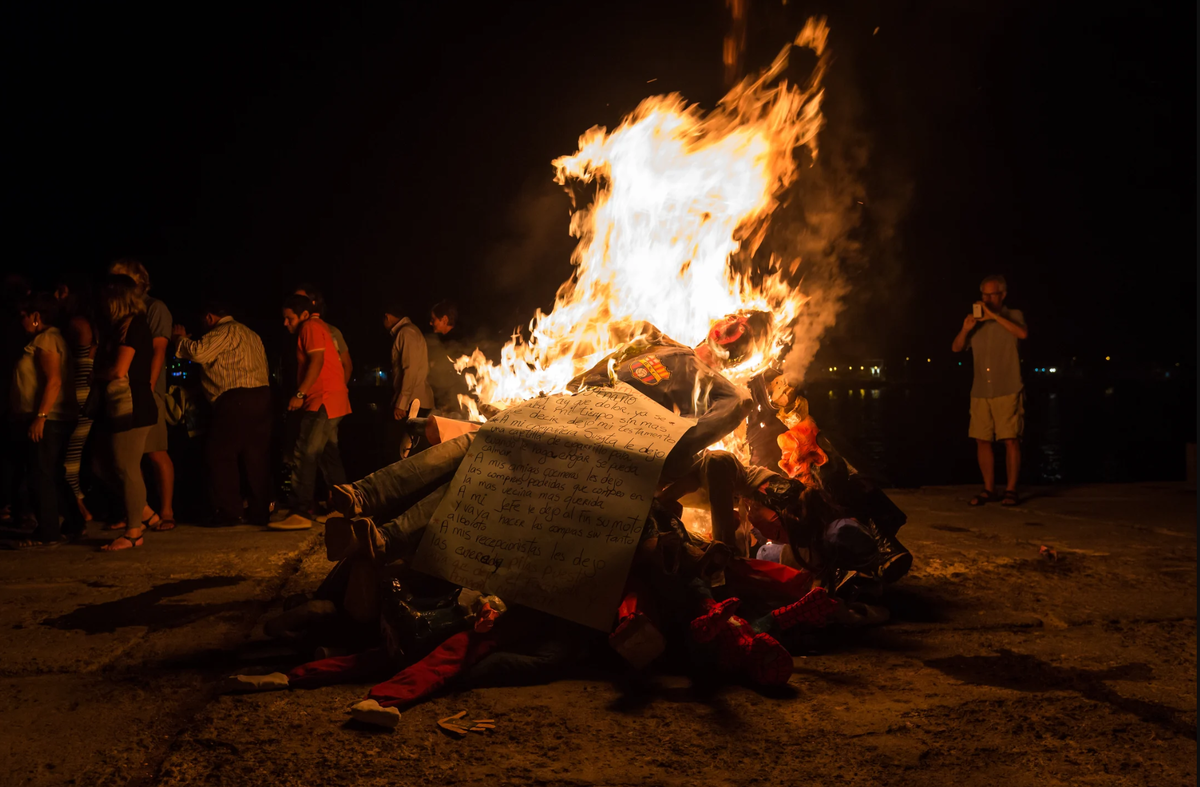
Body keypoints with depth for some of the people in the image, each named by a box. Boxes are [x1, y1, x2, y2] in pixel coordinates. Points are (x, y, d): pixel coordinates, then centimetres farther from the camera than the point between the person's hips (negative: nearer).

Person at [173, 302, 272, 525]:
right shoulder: (249, 334, 25)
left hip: (236, 400, -9)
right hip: (261, 396, 9)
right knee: (256, 456, 8)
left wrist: (181, 339, 5)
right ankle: (260, 512, 9)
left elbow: (198, 352, -14)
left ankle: (228, 512, -4)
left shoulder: (224, 331, -4)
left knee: (219, 455, -2)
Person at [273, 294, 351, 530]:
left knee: (304, 456, -14)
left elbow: (316, 361, -18)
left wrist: (300, 394, -19)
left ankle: (301, 513, -18)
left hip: (322, 400, -11)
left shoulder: (310, 327, -6)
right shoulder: (318, 327, 23)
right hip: (334, 400, 11)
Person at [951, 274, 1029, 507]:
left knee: (1011, 440, -5)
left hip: (1008, 391, -4)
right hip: (980, 392, 4)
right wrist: (965, 329, -11)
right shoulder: (977, 320, 14)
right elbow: (956, 348, 8)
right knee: (982, 441, 4)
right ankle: (988, 489, 13)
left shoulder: (1013, 316, 4)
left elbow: (1023, 334, -18)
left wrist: (993, 315, -20)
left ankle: (1010, 490, 1)